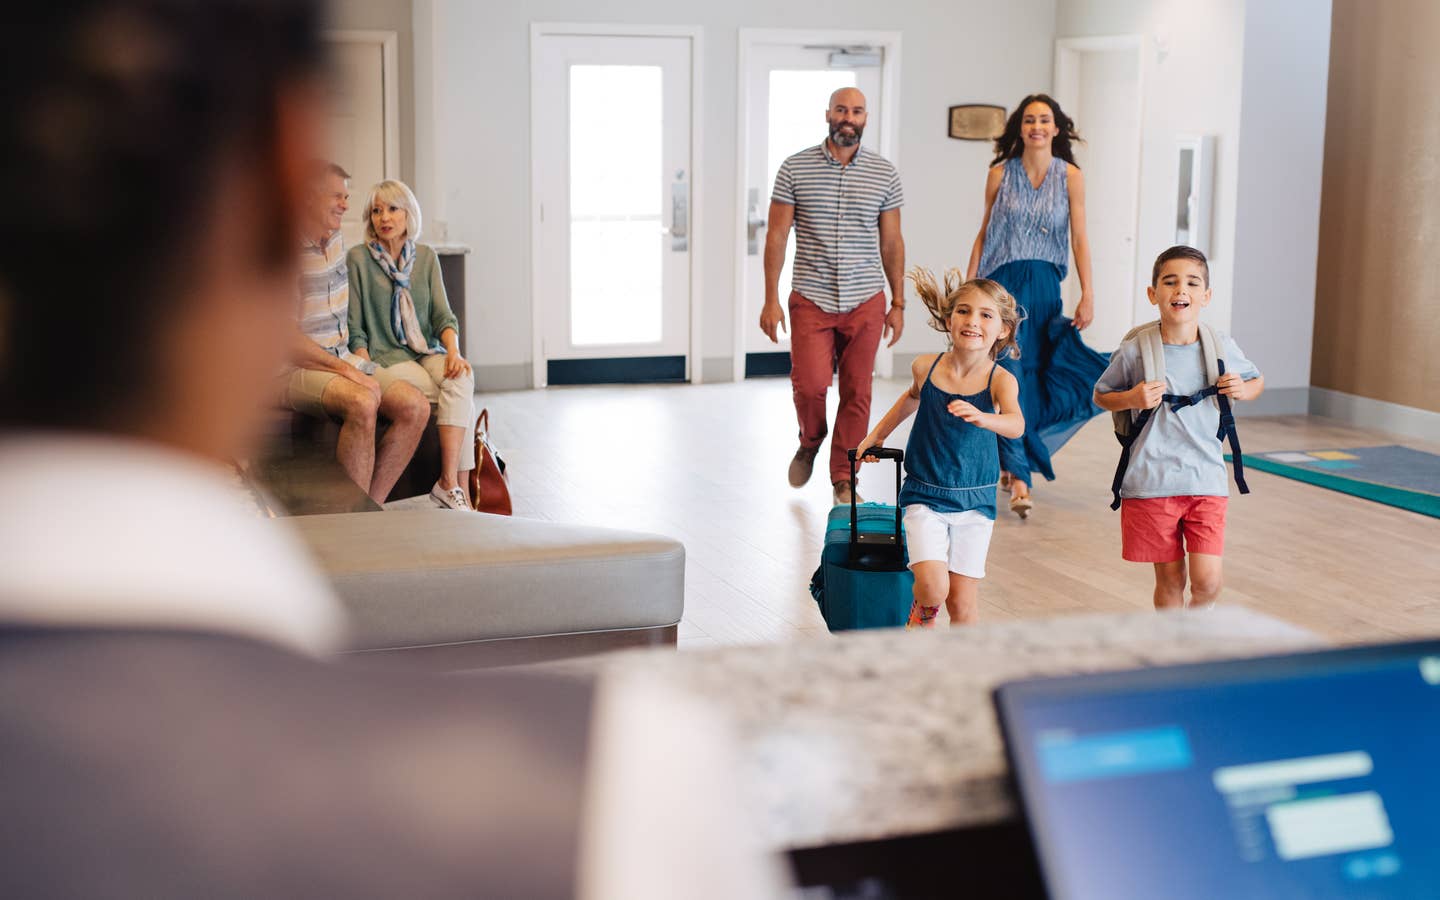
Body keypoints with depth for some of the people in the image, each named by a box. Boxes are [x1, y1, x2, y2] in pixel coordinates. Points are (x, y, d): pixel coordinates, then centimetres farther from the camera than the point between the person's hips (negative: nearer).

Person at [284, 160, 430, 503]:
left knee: (416, 406, -15)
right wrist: (345, 369, -20)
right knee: (363, 402, -36)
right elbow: (286, 338, -19)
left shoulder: (335, 238, 12)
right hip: (296, 369, -8)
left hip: (344, 359, 8)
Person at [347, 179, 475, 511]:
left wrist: (453, 352, -14)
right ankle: (460, 487, -23)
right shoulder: (358, 259, 0)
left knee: (462, 377, -30)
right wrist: (369, 377, -14)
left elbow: (443, 315, 6)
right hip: (383, 357, -4)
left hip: (427, 353, 4)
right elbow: (355, 330, -2)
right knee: (461, 391, -27)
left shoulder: (426, 257, 12)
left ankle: (450, 484, -31)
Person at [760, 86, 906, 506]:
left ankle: (844, 479, 16)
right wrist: (771, 299, -4)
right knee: (809, 384, -12)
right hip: (810, 299, -1)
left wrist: (898, 303, 7)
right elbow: (777, 235, 1)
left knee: (857, 395, 3)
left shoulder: (884, 173, 5)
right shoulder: (795, 168, 0)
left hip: (866, 302, 2)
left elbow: (891, 242, 9)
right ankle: (810, 441, 21)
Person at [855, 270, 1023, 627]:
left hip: (974, 501, 0)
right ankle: (922, 613, 18)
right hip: (925, 496, 1)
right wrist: (877, 434, 24)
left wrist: (980, 417, -52)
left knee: (962, 601, 0)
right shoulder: (925, 367, -5)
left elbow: (1016, 425, -33)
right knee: (933, 587, -16)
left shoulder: (1000, 380, -12)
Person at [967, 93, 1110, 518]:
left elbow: (1079, 237, -1)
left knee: (1038, 377, 5)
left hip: (1045, 287, 1)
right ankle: (1020, 477, -11)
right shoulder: (1000, 174, 3)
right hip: (1003, 283, -1)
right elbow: (984, 233, 8)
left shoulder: (1070, 176, 2)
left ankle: (1013, 459, 26)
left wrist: (1087, 293, -8)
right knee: (1009, 375, -10)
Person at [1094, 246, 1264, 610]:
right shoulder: (1135, 352, -6)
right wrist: (1131, 399, -11)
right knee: (1170, 580, 7)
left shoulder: (1222, 347, 0)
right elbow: (1100, 395, 10)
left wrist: (1243, 390, -4)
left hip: (1206, 481, 1)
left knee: (1207, 582, -4)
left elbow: (1257, 380, 20)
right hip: (1151, 482, -1)